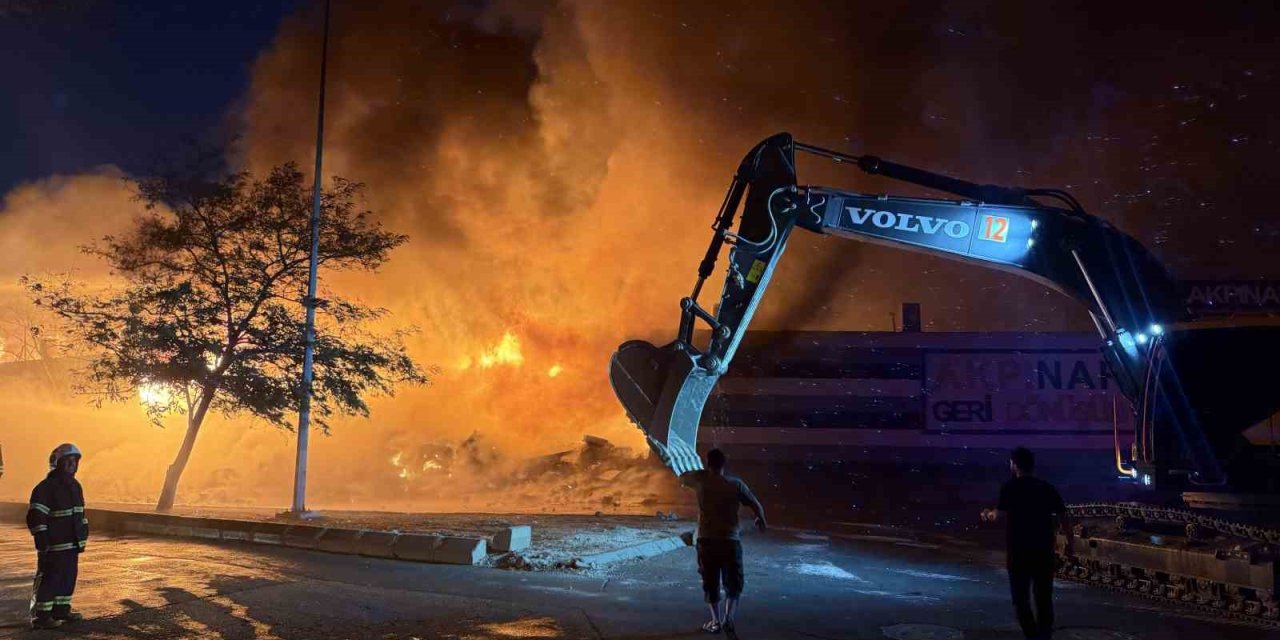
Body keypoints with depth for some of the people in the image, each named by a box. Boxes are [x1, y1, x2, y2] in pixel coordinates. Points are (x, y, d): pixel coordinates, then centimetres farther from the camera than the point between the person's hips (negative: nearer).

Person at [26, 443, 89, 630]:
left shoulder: (75, 486, 13)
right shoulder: (46, 488, -15)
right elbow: (35, 517, -18)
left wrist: (83, 537, 20)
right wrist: (42, 543, -21)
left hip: (72, 544, 8)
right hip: (54, 546, -8)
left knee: (68, 578, 13)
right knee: (48, 579, -4)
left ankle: (61, 610, 24)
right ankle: (41, 616, 2)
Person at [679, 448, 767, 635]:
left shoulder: (700, 479, -1)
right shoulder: (736, 483, -2)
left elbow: (681, 478, 19)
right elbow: (756, 505, 4)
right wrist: (761, 520, 24)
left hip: (706, 539, 0)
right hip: (731, 540, 0)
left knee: (710, 581, 12)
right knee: (733, 582, 11)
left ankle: (716, 621, 10)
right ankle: (728, 617, -6)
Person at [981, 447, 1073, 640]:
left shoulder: (1010, 487, -6)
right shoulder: (1047, 487, 5)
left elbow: (1000, 515, -16)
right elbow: (1063, 516, 2)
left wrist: (989, 514, 5)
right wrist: (1070, 541, 11)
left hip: (1019, 552, -4)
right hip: (1044, 551, 4)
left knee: (1021, 598, 6)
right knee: (1044, 598, 14)